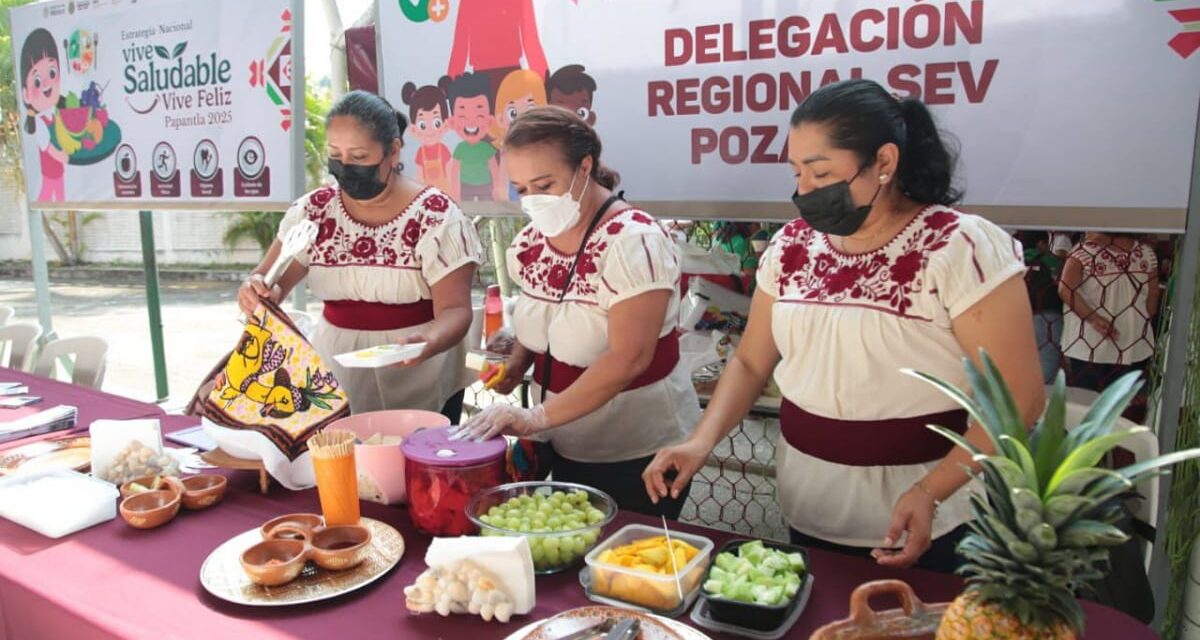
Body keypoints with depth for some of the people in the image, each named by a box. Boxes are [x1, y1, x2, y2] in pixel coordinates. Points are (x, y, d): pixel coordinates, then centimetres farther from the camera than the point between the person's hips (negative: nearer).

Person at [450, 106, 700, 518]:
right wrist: (516, 363, -2)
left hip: (637, 455, -6)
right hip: (563, 449, 7)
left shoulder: (632, 241, -21)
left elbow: (628, 359, -27)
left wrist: (538, 417, -30)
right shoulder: (529, 243, 1)